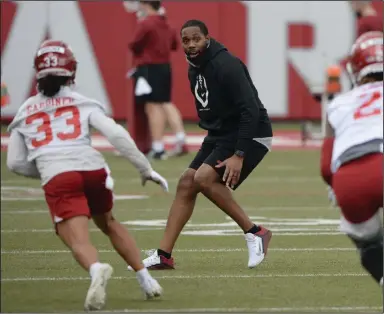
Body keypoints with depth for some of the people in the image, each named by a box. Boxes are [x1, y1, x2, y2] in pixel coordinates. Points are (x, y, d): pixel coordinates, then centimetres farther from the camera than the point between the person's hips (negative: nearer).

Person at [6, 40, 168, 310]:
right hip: (94, 171, 2)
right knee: (108, 224, 29)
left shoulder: (25, 113, 18)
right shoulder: (83, 104, 14)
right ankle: (145, 278, 26)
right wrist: (146, 169, 8)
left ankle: (96, 268, -47)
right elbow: (116, 134, 2)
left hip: (58, 179, -2)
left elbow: (15, 163, 17)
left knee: (79, 241, -12)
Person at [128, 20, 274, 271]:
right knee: (186, 183, 3)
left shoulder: (226, 66, -21)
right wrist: (211, 149, 15)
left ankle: (255, 233, -14)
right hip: (220, 136, 9)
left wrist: (238, 156, -28)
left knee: (204, 178, -23)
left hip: (250, 137, -9)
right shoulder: (195, 70, 8)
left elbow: (250, 111, -25)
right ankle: (163, 255, 6)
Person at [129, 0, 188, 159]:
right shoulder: (166, 25, 14)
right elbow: (174, 44, 25)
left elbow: (134, 46, -12)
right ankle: (181, 140, 8)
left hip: (149, 69, -9)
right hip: (165, 67, 9)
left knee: (153, 106, -8)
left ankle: (158, 148, -9)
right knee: (166, 103, 16)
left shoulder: (145, 24, -13)